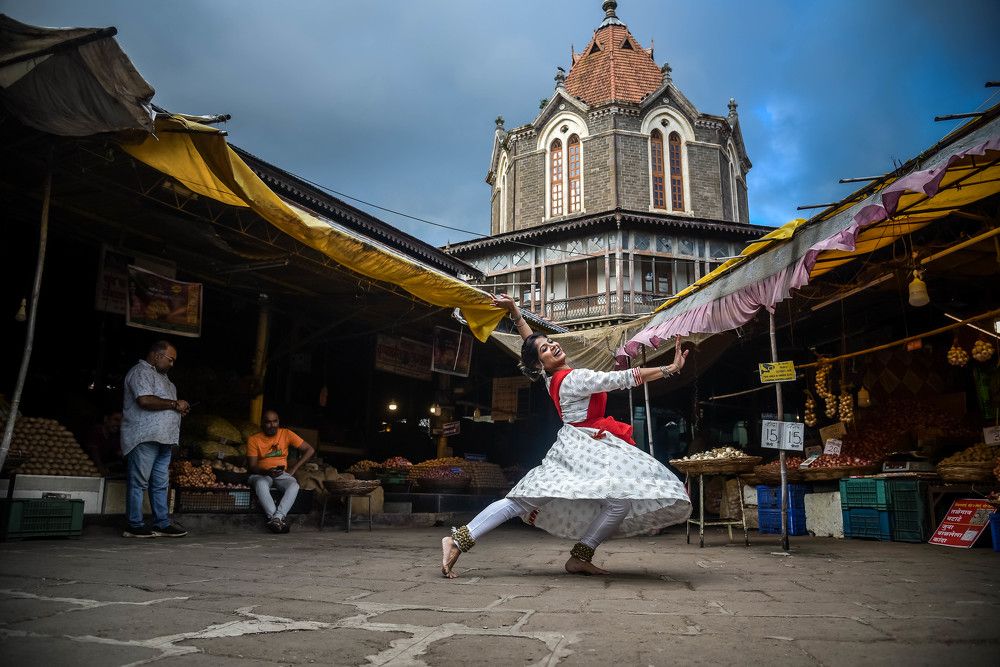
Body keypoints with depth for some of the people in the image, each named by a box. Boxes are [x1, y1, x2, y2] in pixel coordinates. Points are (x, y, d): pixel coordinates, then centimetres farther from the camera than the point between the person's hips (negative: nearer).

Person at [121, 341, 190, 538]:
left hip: (163, 439, 9)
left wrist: (179, 408, 11)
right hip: (145, 438, -9)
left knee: (161, 483, 9)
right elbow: (144, 400, -22)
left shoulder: (161, 375, 23)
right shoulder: (141, 372, -7)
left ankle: (162, 524, 12)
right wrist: (175, 404, -14)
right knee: (138, 482, -3)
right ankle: (134, 526, 2)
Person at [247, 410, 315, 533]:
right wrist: (267, 471, -28)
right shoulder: (253, 439, -2)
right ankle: (281, 519, -38)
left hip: (282, 474, 1)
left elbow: (310, 450, 0)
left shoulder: (286, 434, 0)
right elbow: (252, 466, -7)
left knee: (294, 485, -32)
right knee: (261, 484, -38)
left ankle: (276, 518, -39)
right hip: (261, 474, -1)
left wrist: (293, 469, -7)